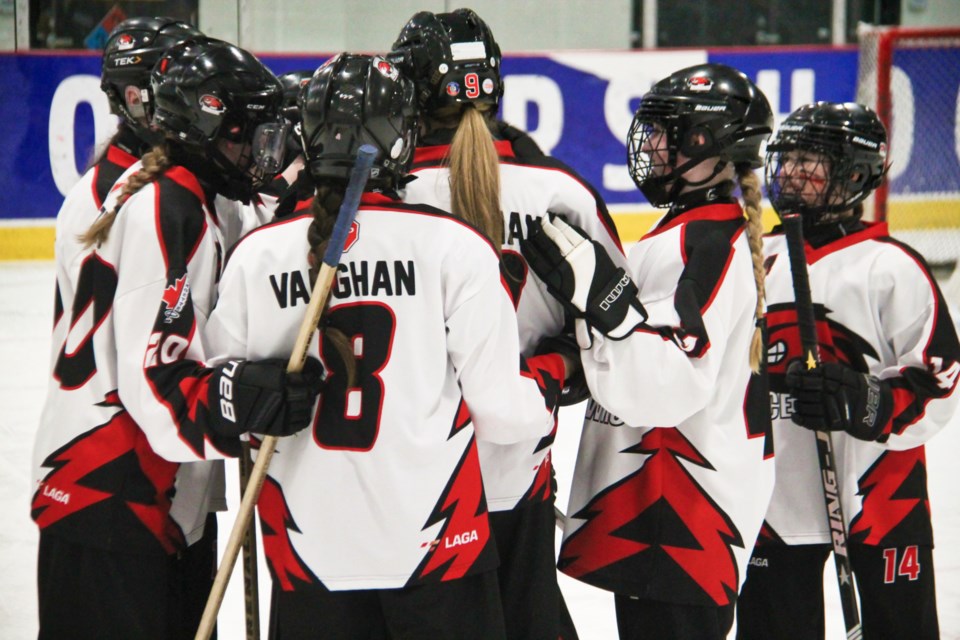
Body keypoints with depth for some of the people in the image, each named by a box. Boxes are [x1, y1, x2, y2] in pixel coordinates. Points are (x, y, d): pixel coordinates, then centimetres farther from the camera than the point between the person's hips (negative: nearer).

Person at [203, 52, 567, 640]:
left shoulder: (255, 255, -2)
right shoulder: (453, 247, -9)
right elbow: (503, 410, -7)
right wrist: (551, 374, 14)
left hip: (309, 556, 2)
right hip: (437, 547, -2)